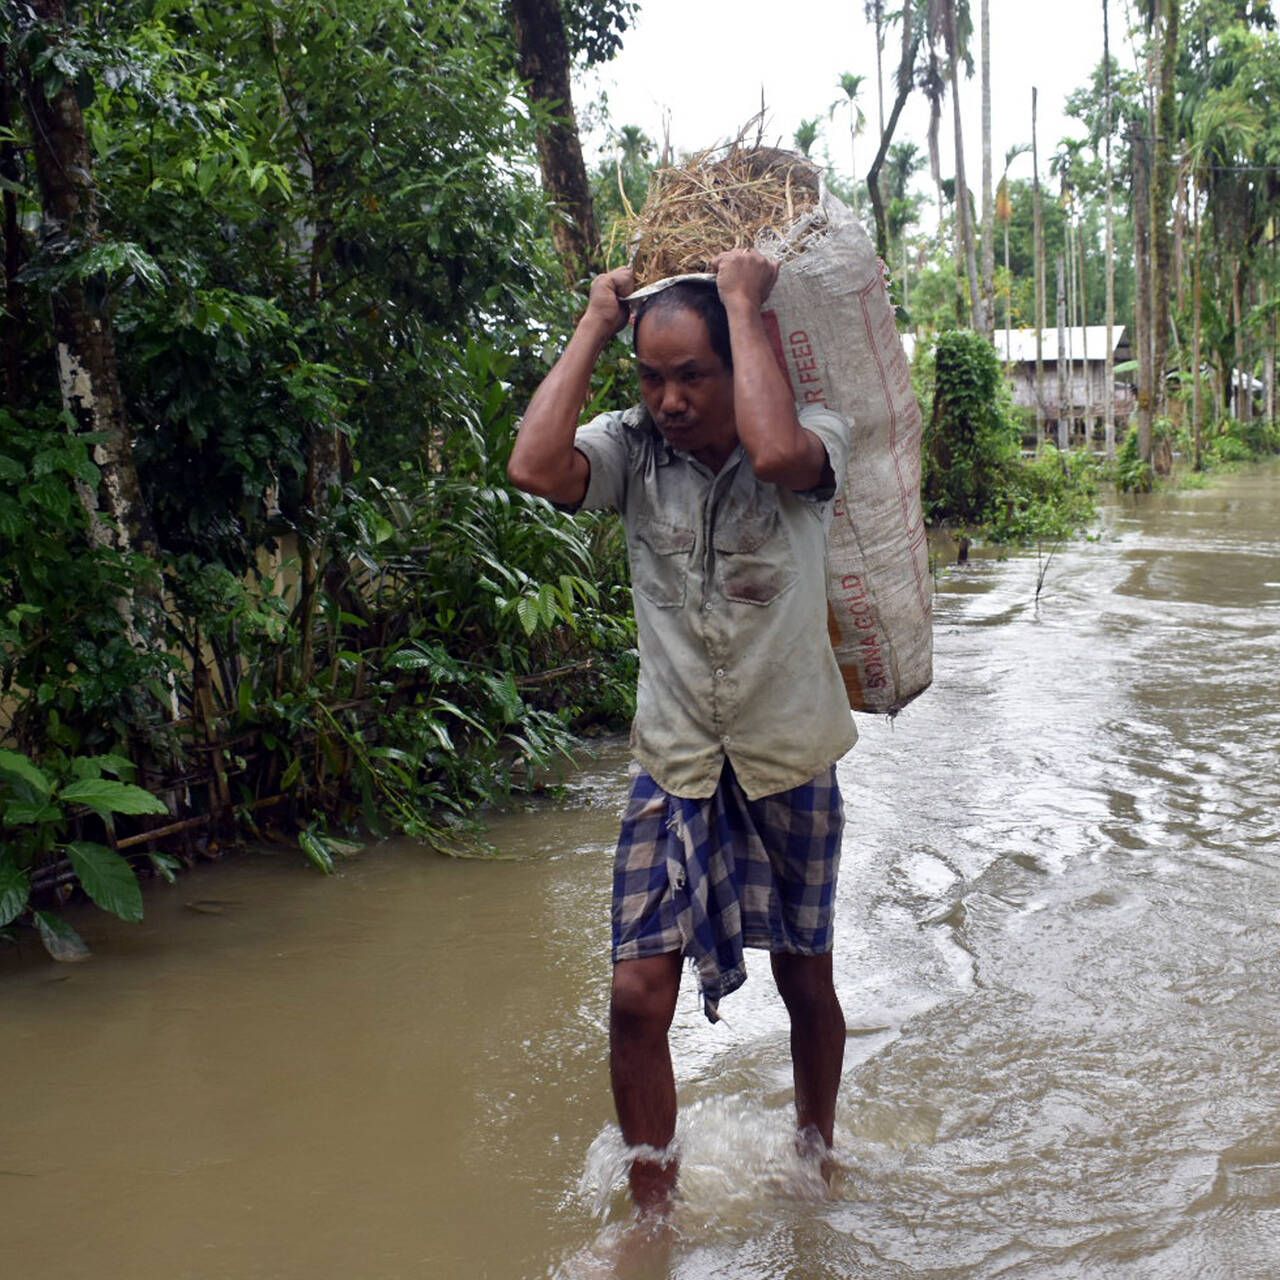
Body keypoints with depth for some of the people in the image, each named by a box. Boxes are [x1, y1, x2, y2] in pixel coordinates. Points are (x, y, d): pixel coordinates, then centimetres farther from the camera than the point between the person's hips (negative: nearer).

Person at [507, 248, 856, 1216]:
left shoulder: (815, 438, -11)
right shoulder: (632, 449, -5)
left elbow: (776, 453, -37)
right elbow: (534, 467, -26)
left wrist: (742, 302, -24)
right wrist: (594, 324, -15)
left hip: (789, 767, -1)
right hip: (675, 769, 1)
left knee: (807, 980, 16)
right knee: (639, 997, -4)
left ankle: (816, 1161, 43)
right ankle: (653, 1215, 17)